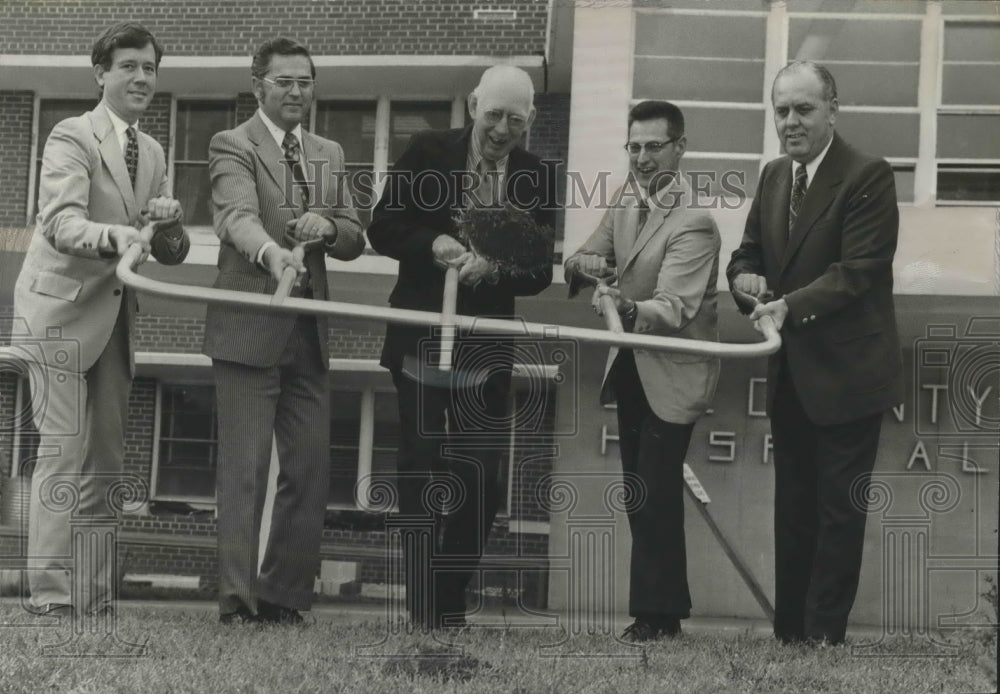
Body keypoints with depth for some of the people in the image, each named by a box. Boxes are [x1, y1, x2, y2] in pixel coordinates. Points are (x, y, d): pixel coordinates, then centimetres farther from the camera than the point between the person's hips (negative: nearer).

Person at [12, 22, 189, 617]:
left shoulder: (153, 152, 14)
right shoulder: (72, 137, -8)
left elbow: (171, 255, 13)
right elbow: (60, 223, -22)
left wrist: (169, 224, -10)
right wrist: (119, 236, -40)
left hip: (116, 316, 7)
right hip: (64, 308, -7)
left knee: (107, 460, 9)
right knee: (64, 452, -10)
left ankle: (96, 598, 15)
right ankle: (50, 597, -8)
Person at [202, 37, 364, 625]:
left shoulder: (330, 156, 19)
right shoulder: (233, 146, -1)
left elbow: (355, 240, 16)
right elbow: (238, 217, -20)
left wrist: (329, 228, -6)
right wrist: (271, 252, -40)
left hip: (309, 333, 6)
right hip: (249, 330, -6)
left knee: (311, 471, 5)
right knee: (244, 469, -6)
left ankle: (285, 595, 14)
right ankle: (237, 600, -3)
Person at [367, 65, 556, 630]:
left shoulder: (538, 177, 3)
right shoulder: (427, 153, -1)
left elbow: (541, 271, 1)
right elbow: (383, 229, 0)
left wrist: (494, 270, -19)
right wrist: (431, 244, -18)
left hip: (486, 349, 2)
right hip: (420, 341, -2)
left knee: (482, 482, 1)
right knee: (420, 473, 2)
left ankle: (450, 604, 13)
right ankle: (423, 607, 9)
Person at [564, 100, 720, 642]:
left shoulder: (693, 222, -20)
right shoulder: (628, 197, 5)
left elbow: (673, 307, -29)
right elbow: (583, 258, 11)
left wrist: (629, 308, -49)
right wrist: (587, 263, -13)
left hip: (671, 371, -8)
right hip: (630, 366, 8)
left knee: (656, 495, -8)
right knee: (640, 494, 10)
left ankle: (656, 612, 2)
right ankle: (664, 607, 19)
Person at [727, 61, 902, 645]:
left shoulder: (868, 176, -13)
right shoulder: (774, 176, 11)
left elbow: (858, 270, -19)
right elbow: (750, 253, 16)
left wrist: (790, 305, -29)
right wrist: (746, 277, -8)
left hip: (846, 372, -7)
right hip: (789, 373, 8)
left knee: (839, 508, -1)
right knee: (793, 505, 14)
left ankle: (824, 636, 5)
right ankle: (788, 632, 21)